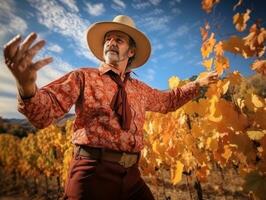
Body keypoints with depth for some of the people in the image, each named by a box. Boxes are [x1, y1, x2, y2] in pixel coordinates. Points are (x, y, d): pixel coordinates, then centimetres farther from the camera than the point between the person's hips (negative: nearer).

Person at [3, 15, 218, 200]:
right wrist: (27, 84, -35)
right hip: (93, 172, -4)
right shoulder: (84, 77, -3)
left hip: (130, 175, 5)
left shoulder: (140, 89, 12)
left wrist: (197, 84, 25)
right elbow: (44, 112, -14)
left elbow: (169, 101, 28)